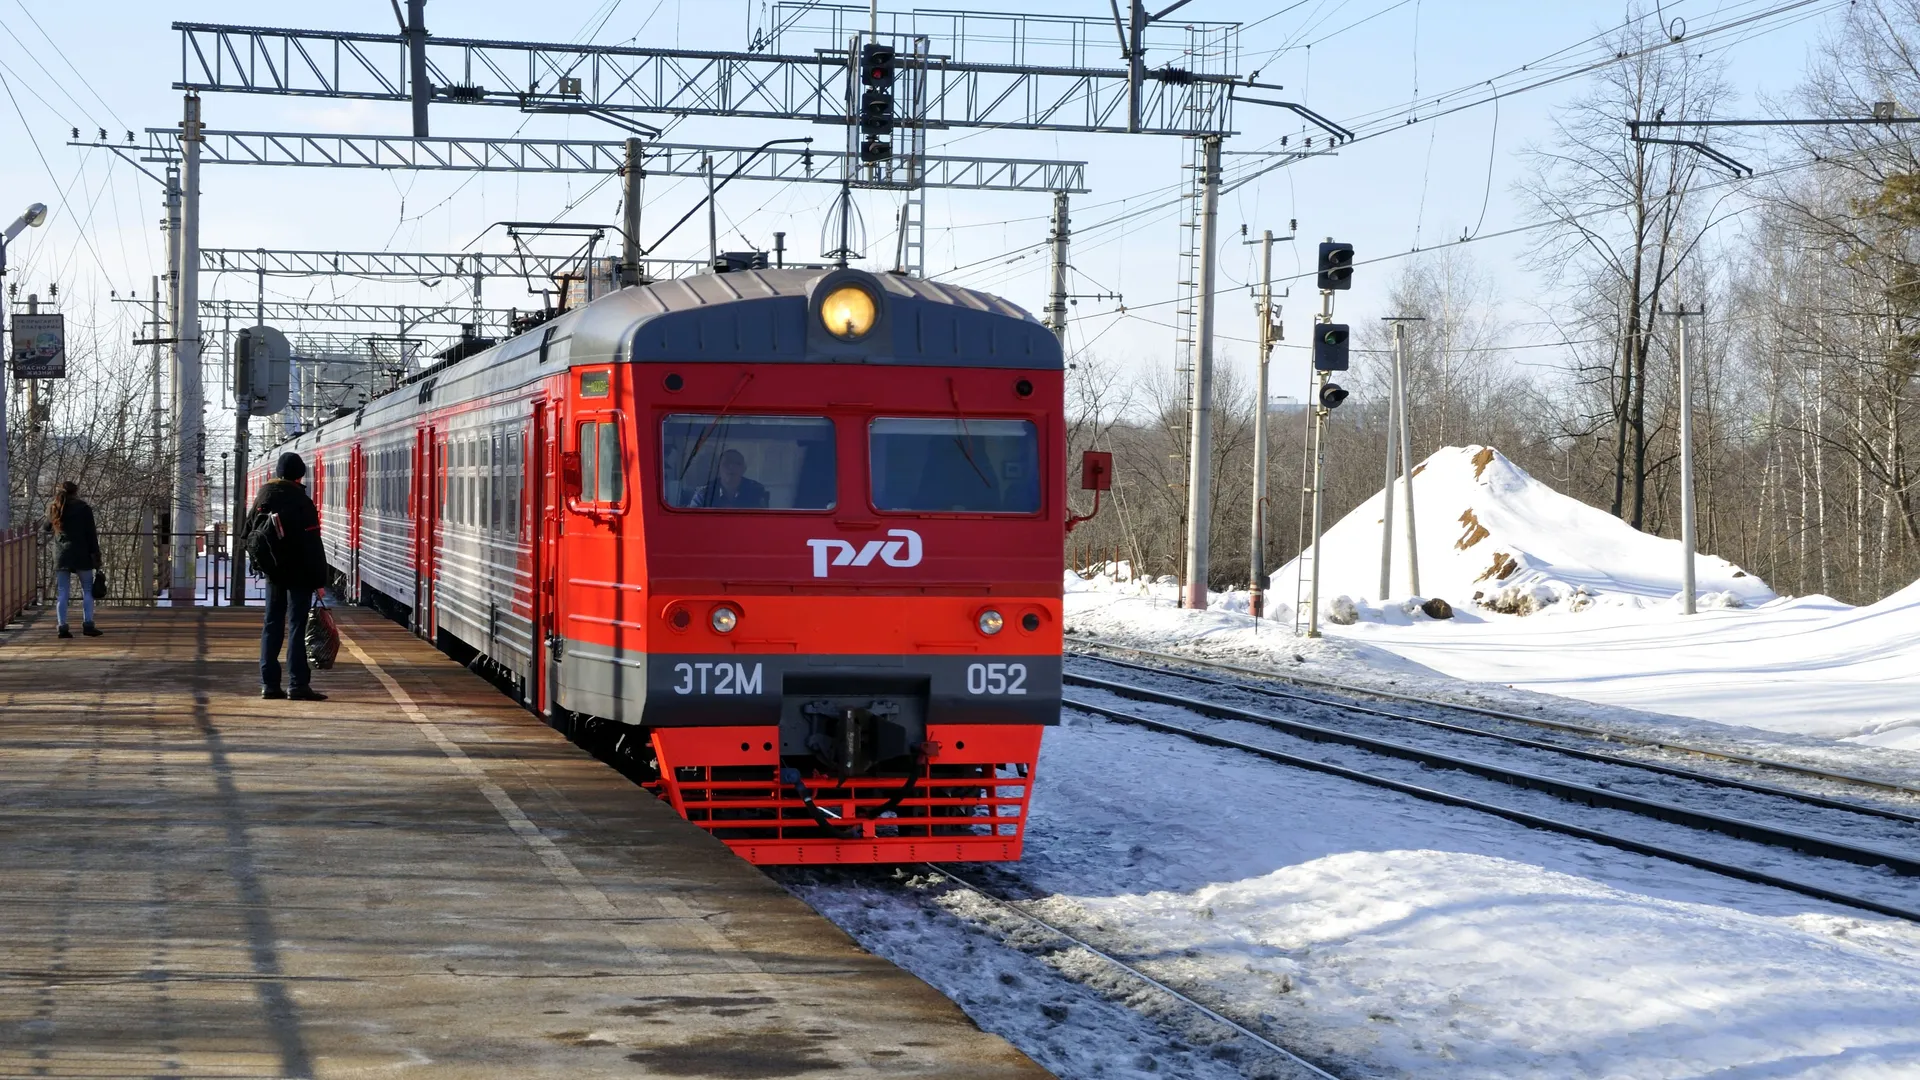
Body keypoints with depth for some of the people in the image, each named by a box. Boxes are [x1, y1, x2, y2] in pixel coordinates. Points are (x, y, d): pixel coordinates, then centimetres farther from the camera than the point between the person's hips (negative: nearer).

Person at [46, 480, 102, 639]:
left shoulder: (54, 509, 7)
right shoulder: (83, 508, -4)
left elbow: (47, 527, 24)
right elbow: (91, 534, -7)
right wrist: (96, 555, -3)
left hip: (60, 555, 3)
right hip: (81, 554, -3)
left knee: (62, 593, 4)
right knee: (87, 590, 5)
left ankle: (62, 627, -2)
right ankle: (87, 625, -2)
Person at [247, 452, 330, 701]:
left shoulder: (262, 498, 6)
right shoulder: (301, 502, -13)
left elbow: (248, 534, 13)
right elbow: (312, 545, -15)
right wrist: (319, 577, -10)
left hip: (273, 572, 6)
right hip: (298, 574, -6)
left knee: (272, 625, 11)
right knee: (297, 625, -4)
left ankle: (269, 683, 11)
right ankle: (298, 684, -6)